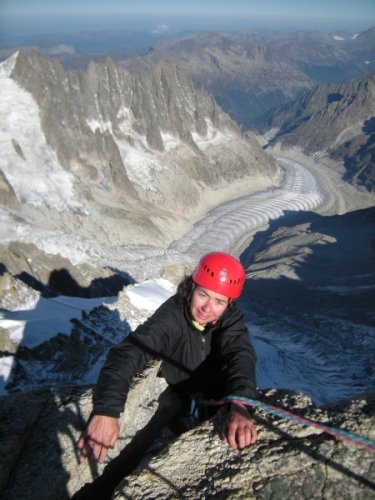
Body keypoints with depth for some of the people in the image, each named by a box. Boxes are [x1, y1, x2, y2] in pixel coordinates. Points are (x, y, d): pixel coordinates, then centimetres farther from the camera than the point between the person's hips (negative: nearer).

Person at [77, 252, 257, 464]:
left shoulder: (231, 317, -21)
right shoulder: (170, 317, -32)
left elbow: (241, 355, -37)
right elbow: (128, 354, -46)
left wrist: (239, 405, -58)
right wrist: (106, 411, -62)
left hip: (219, 400, 2)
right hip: (178, 400, -2)